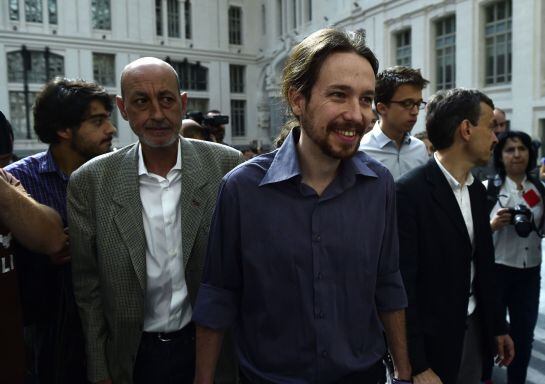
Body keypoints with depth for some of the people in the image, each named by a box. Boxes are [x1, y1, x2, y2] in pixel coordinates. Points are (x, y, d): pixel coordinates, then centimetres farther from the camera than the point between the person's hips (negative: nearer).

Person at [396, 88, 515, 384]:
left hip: (474, 329, 8)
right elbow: (403, 285, -21)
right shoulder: (410, 192, -20)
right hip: (432, 339, -7)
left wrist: (497, 327, 17)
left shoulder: (478, 191, 6)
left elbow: (485, 266, 14)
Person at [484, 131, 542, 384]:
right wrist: (494, 224, -26)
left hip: (530, 271, 4)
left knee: (524, 332, 15)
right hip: (496, 269, -4)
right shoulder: (488, 188, -9)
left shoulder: (538, 188, 4)